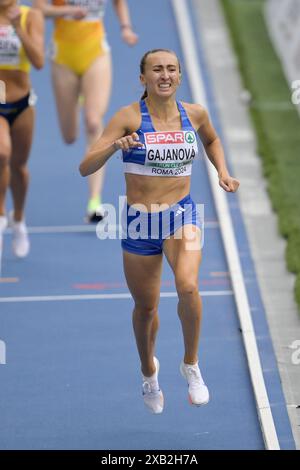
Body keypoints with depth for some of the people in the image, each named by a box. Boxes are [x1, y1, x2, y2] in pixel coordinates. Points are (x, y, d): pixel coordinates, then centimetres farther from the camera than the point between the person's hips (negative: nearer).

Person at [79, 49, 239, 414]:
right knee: (145, 306, 13)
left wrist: (222, 171, 7)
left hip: (182, 215, 0)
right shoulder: (129, 117, -10)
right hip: (140, 221, 0)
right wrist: (114, 145, -33)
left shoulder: (194, 113, -1)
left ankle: (191, 364, -4)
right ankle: (149, 372, 43)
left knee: (188, 287, -27)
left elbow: (212, 140, 25)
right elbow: (85, 168, -15)